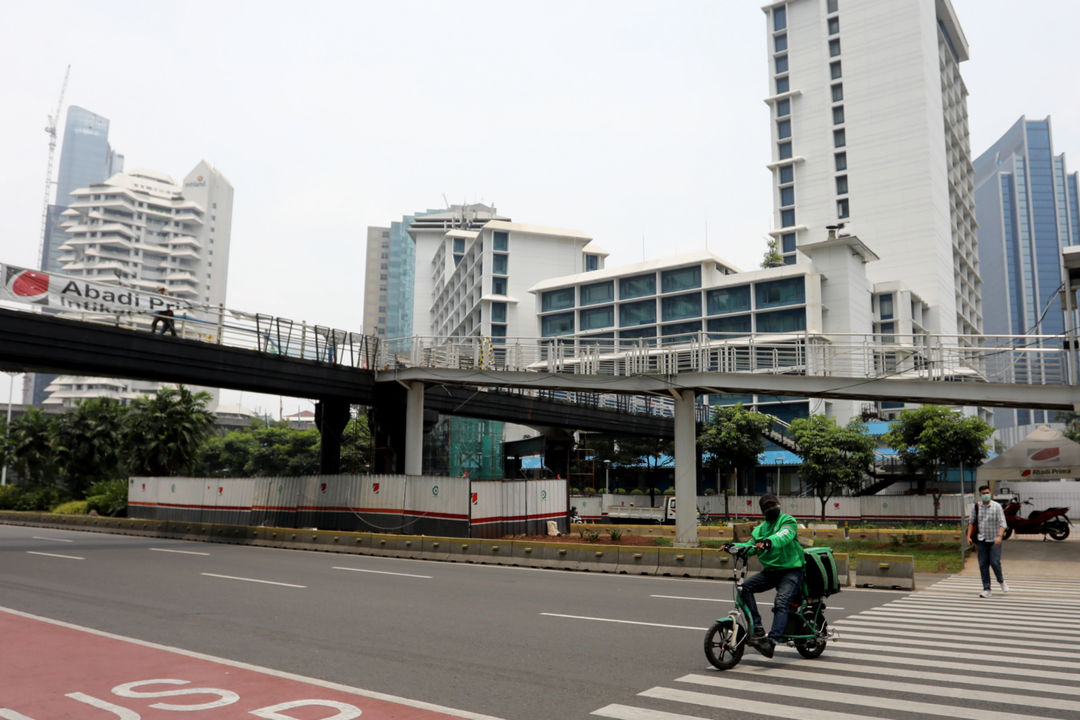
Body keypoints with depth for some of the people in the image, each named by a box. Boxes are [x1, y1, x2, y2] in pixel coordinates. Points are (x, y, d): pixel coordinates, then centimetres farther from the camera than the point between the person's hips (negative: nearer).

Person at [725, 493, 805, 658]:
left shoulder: (788, 521, -1)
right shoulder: (760, 529, 19)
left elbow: (785, 535, -24)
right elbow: (751, 546, 7)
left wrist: (769, 542, -44)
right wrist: (735, 546, -14)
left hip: (791, 570, -6)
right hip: (770, 570, 6)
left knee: (781, 602, -25)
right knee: (745, 587, -13)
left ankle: (771, 641, -33)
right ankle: (757, 628, -14)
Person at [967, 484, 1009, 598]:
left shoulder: (997, 506, -8)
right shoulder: (976, 506, 0)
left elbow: (1003, 523, -12)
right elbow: (971, 522, 9)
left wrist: (999, 536, -26)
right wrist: (969, 536, 1)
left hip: (994, 540, -2)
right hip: (981, 540, 2)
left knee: (995, 562, -8)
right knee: (983, 565, 1)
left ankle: (1001, 581, 23)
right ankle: (986, 589, 8)